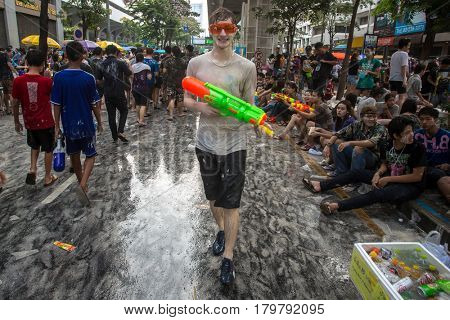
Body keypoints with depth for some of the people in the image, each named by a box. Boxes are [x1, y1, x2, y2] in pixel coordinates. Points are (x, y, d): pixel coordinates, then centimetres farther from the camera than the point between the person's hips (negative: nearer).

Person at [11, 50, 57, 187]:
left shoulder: (18, 81, -8)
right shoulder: (46, 81, -15)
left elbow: (15, 103, 0)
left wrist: (16, 122, 13)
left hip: (30, 122, 3)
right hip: (46, 122, -3)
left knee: (34, 146, 28)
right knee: (48, 149, 13)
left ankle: (32, 168, 12)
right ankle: (48, 177, 22)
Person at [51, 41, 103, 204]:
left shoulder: (58, 77, -7)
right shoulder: (88, 78, -13)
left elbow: (56, 105, -3)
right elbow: (94, 104, -8)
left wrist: (57, 125, 6)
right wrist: (99, 123, 5)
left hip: (69, 125, 3)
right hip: (86, 125, -2)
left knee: (74, 155, 19)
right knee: (90, 155, 11)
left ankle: (82, 183, 34)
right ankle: (82, 185, -10)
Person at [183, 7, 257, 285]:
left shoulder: (246, 67, -5)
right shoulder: (196, 63, -1)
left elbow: (249, 106, 1)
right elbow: (187, 99, 6)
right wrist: (201, 107, -15)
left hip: (234, 142, -2)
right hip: (206, 141, 3)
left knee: (231, 203, 3)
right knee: (213, 196, 21)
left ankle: (228, 257, 20)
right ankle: (222, 230, 50)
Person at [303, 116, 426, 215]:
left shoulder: (417, 148, -19)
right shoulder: (388, 145, -6)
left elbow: (417, 176, -18)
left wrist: (388, 179, -19)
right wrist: (378, 173, -13)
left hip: (411, 186, -6)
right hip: (389, 177, 6)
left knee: (378, 193, -35)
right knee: (356, 172, -4)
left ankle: (337, 206, -44)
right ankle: (321, 186, -9)